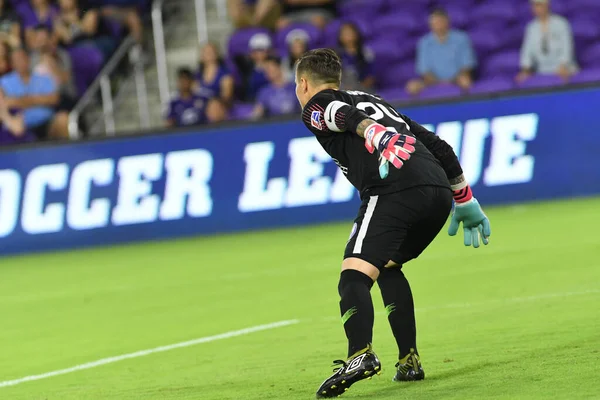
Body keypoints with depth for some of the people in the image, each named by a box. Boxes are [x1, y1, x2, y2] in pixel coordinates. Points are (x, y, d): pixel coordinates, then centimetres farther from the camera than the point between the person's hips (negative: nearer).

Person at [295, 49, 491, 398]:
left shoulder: (316, 107, 17)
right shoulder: (375, 101, 36)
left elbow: (348, 116, -8)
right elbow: (439, 146, 32)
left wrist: (379, 139, -27)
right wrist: (465, 201, 37)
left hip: (393, 189, -7)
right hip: (440, 191, 7)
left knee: (355, 275, -16)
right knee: (389, 267, 27)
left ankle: (361, 355, -41)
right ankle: (410, 361, 20)